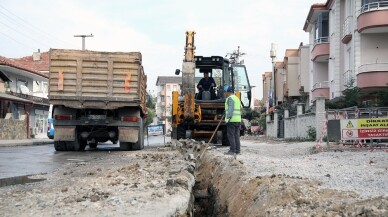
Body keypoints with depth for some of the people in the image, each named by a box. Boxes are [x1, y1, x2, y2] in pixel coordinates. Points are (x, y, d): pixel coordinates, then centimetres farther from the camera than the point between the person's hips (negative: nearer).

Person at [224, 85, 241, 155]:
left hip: (232, 120, -9)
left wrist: (228, 118, -22)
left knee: (231, 135, -7)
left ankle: (232, 150, -10)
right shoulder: (237, 98, 23)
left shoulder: (230, 98, -6)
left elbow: (230, 109, -18)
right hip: (238, 120, 9)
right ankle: (237, 150, 8)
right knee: (236, 135, 8)